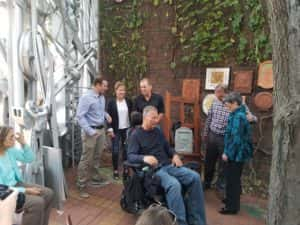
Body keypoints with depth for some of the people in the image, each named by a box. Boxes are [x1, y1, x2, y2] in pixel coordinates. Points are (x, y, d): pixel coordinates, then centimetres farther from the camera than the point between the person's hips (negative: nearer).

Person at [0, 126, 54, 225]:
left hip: (16, 184, 8)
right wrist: (25, 190, -21)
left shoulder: (10, 150, -2)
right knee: (38, 202, -25)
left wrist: (23, 143, -7)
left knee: (49, 194, 0)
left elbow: (29, 158, 10)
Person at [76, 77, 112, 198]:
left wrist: (107, 115, 2)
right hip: (91, 131, -8)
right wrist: (89, 131, -24)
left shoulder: (102, 97, 8)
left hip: (101, 130, 8)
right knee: (86, 159, -3)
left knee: (97, 156, 20)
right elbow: (80, 116, -19)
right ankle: (81, 185, 7)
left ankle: (96, 178, 36)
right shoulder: (86, 98, -15)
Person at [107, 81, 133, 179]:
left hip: (127, 129, 2)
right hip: (116, 130, -2)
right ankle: (115, 170, 14)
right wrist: (110, 129, -10)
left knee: (126, 150, 6)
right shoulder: (111, 102, -3)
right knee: (115, 151, 1)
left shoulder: (128, 101, 4)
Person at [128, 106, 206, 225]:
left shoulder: (158, 131, 17)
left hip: (168, 165, 6)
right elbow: (130, 156, -12)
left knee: (195, 177, -16)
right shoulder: (136, 135, -1)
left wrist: (175, 155, 3)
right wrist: (144, 158, -32)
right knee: (174, 184, -36)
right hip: (153, 170, -6)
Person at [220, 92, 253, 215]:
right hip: (237, 153, 10)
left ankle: (232, 207, 13)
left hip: (235, 154, -10)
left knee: (232, 180, 2)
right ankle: (232, 199, 38)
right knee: (234, 178, 22)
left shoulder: (238, 117, -22)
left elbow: (236, 138, -25)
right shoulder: (240, 114, 10)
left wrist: (227, 153, -19)